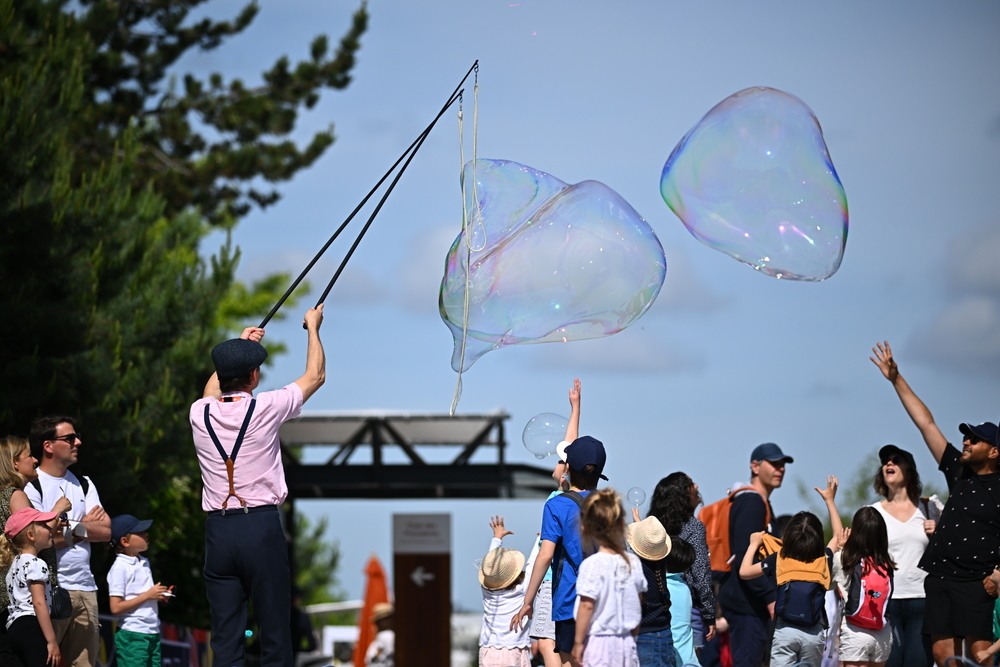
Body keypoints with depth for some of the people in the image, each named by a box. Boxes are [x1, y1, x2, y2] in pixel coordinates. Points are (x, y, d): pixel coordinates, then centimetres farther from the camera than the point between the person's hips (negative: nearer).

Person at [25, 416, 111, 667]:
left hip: (85, 589, 6)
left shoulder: (84, 485, 18)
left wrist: (71, 526, -7)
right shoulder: (30, 487, -2)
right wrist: (85, 526, 1)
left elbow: (106, 532, 8)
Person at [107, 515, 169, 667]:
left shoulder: (144, 563, 15)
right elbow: (116, 607, -16)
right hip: (132, 635, -8)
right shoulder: (120, 568, -11)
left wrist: (159, 596, 5)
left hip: (153, 633, 8)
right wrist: (148, 595, -15)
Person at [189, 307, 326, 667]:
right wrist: (313, 328, 29)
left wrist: (240, 343, 43)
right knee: (274, 633, -1)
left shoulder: (200, 414, 4)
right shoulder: (266, 408, -5)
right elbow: (315, 376, 12)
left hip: (218, 530, 3)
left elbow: (212, 390, 32)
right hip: (261, 527, -3)